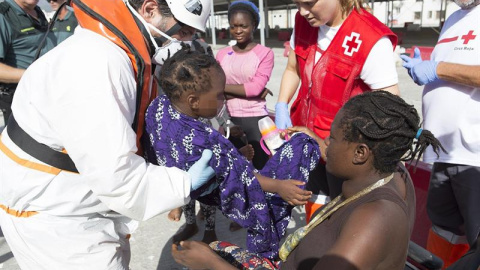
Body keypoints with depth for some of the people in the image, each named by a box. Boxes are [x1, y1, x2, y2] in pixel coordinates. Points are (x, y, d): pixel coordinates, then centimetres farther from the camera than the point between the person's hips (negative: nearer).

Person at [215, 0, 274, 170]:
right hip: (229, 119, 3)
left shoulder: (265, 53, -4)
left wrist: (223, 87, -8)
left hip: (255, 119, -3)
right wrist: (251, 92, -12)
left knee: (260, 166, 8)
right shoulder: (222, 54, 6)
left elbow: (256, 87, -14)